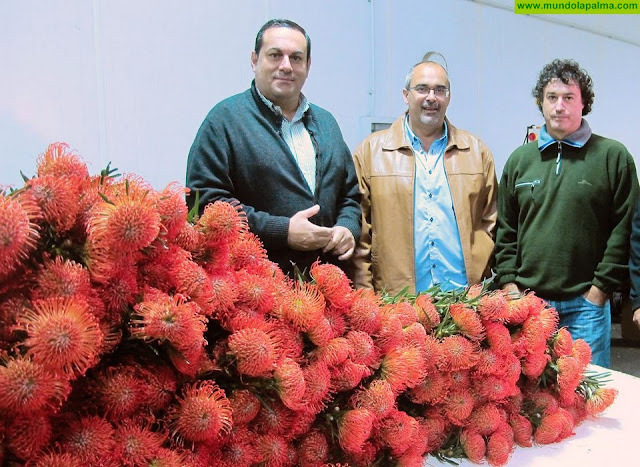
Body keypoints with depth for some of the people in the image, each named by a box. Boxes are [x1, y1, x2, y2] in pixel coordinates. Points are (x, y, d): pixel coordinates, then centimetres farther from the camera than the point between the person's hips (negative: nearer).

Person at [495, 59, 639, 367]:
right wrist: (509, 285, 2)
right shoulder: (520, 160, 9)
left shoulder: (612, 156, 0)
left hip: (586, 304, -2)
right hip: (527, 302, 3)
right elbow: (505, 230, 11)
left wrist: (601, 289, -6)